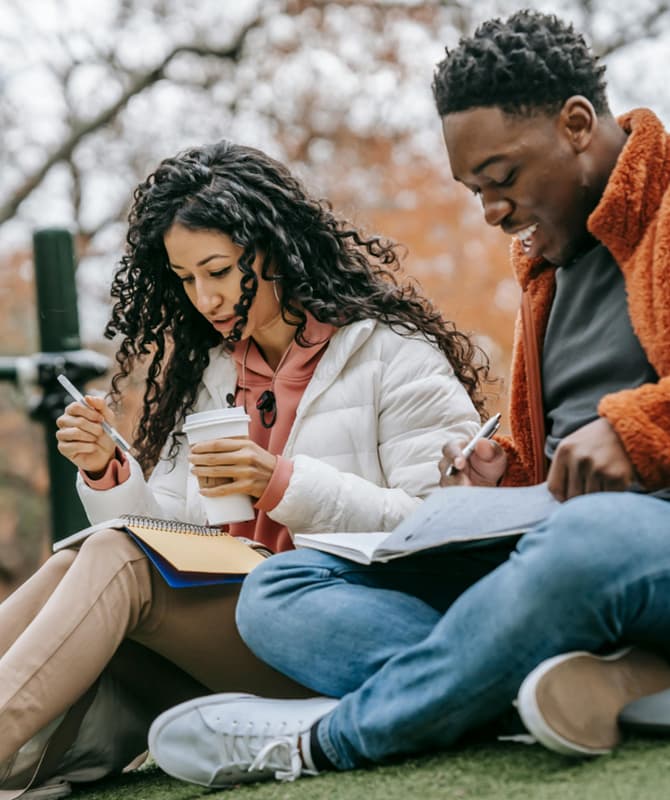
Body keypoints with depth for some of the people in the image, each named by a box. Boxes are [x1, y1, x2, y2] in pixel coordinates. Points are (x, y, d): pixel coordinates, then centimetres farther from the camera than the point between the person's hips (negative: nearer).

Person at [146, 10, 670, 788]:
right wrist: (507, 471, 9)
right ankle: (590, 676, -27)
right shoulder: (548, 261, 26)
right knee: (279, 589, -4)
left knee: (585, 540, -44)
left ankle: (322, 738, -23)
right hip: (557, 533, 8)